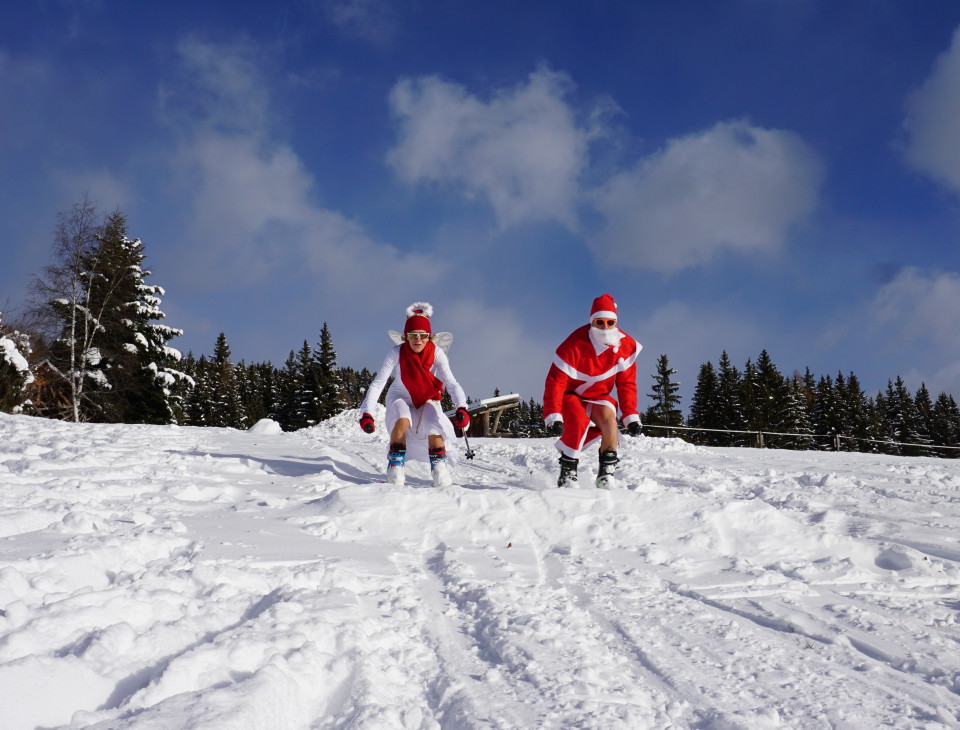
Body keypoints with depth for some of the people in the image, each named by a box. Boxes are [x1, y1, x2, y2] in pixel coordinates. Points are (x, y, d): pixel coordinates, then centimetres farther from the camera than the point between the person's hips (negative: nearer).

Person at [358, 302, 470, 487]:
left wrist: (462, 408, -47)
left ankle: (439, 467, -2)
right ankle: (395, 466, -17)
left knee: (435, 428, -25)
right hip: (401, 397, -1)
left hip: (427, 399, 1)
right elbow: (378, 383, -26)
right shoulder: (397, 352, -24)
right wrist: (367, 413, -37)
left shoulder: (436, 353, -22)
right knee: (402, 419, -31)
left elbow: (451, 382, -30)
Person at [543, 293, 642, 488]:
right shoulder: (575, 345, -27)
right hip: (570, 394, -4)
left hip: (598, 396, 4)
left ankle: (606, 472, -19)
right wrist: (553, 416, -33)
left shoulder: (626, 346, -12)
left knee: (609, 420, -28)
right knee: (579, 421, -33)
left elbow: (627, 383, -3)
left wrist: (630, 416, -9)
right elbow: (555, 381, -25)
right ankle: (567, 473, -20)